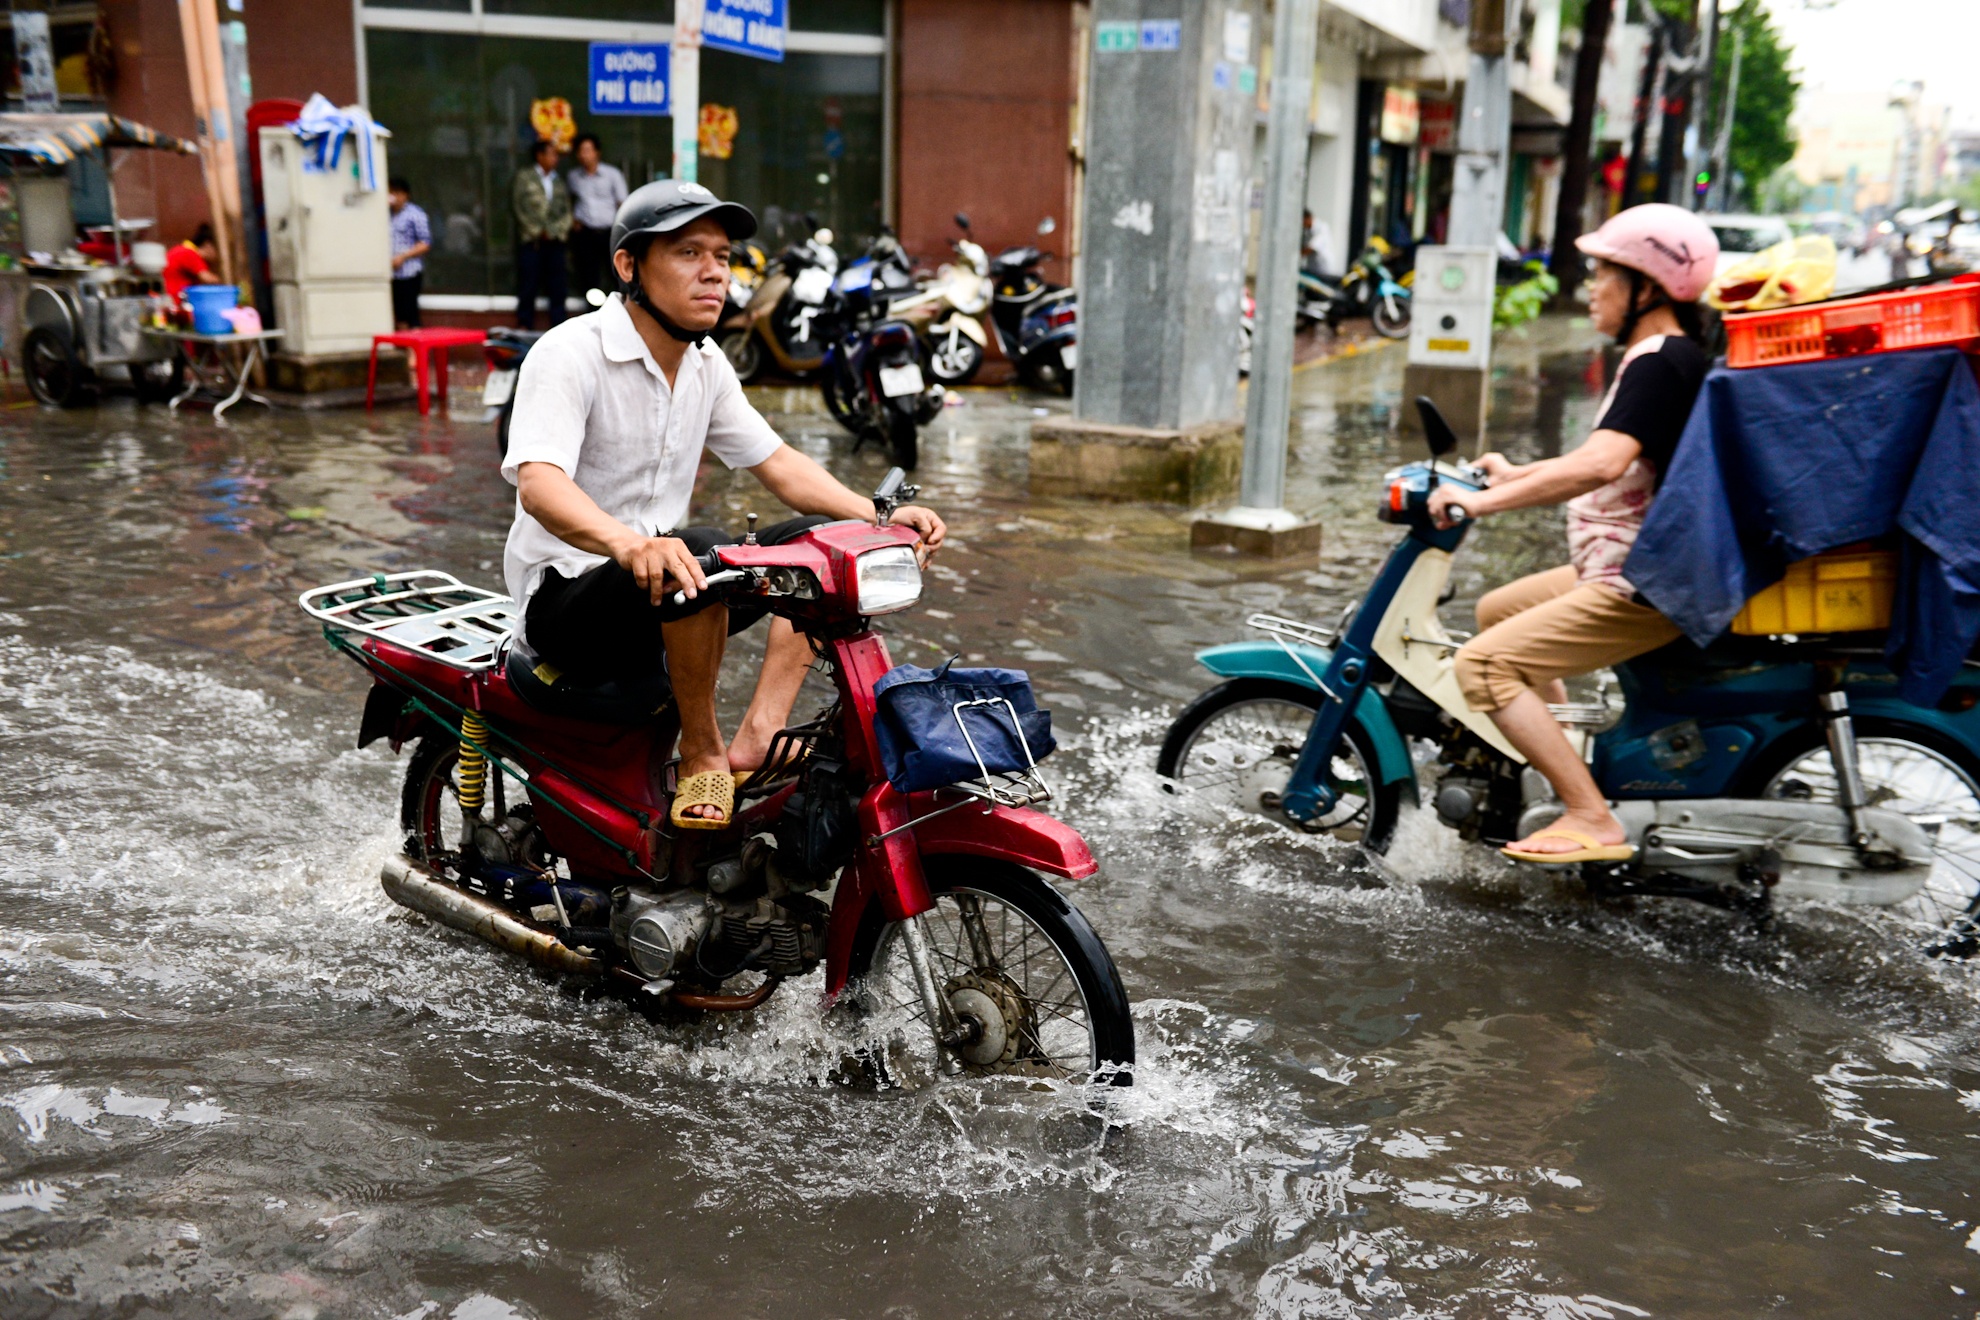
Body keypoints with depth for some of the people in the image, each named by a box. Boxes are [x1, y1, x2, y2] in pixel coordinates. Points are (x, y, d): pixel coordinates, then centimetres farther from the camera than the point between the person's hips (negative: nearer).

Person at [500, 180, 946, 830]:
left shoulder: (706, 363, 8)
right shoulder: (569, 352, -16)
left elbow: (777, 463, 12)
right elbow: (538, 483, -32)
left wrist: (880, 518, -4)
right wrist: (629, 544, -53)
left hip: (660, 588, 8)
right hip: (567, 598, -8)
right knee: (705, 551, -36)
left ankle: (759, 736, -13)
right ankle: (701, 752, -17)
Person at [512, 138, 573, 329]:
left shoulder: (559, 181, 16)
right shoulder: (524, 177, 5)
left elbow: (566, 209, 12)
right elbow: (519, 207, -1)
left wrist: (556, 231, -4)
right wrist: (538, 231, -7)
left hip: (554, 241, 3)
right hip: (530, 241, -3)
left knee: (558, 285, 0)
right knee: (528, 285, -3)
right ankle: (525, 326, 2)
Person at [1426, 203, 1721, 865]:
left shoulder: (1659, 364, -18)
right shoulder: (1666, 357, 15)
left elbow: (1602, 463, -35)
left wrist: (1484, 501, -33)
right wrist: (1518, 475, 30)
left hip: (1650, 587, -11)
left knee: (1484, 663, -18)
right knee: (1496, 610, 25)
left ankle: (1594, 821, -17)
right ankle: (1567, 765, 26)